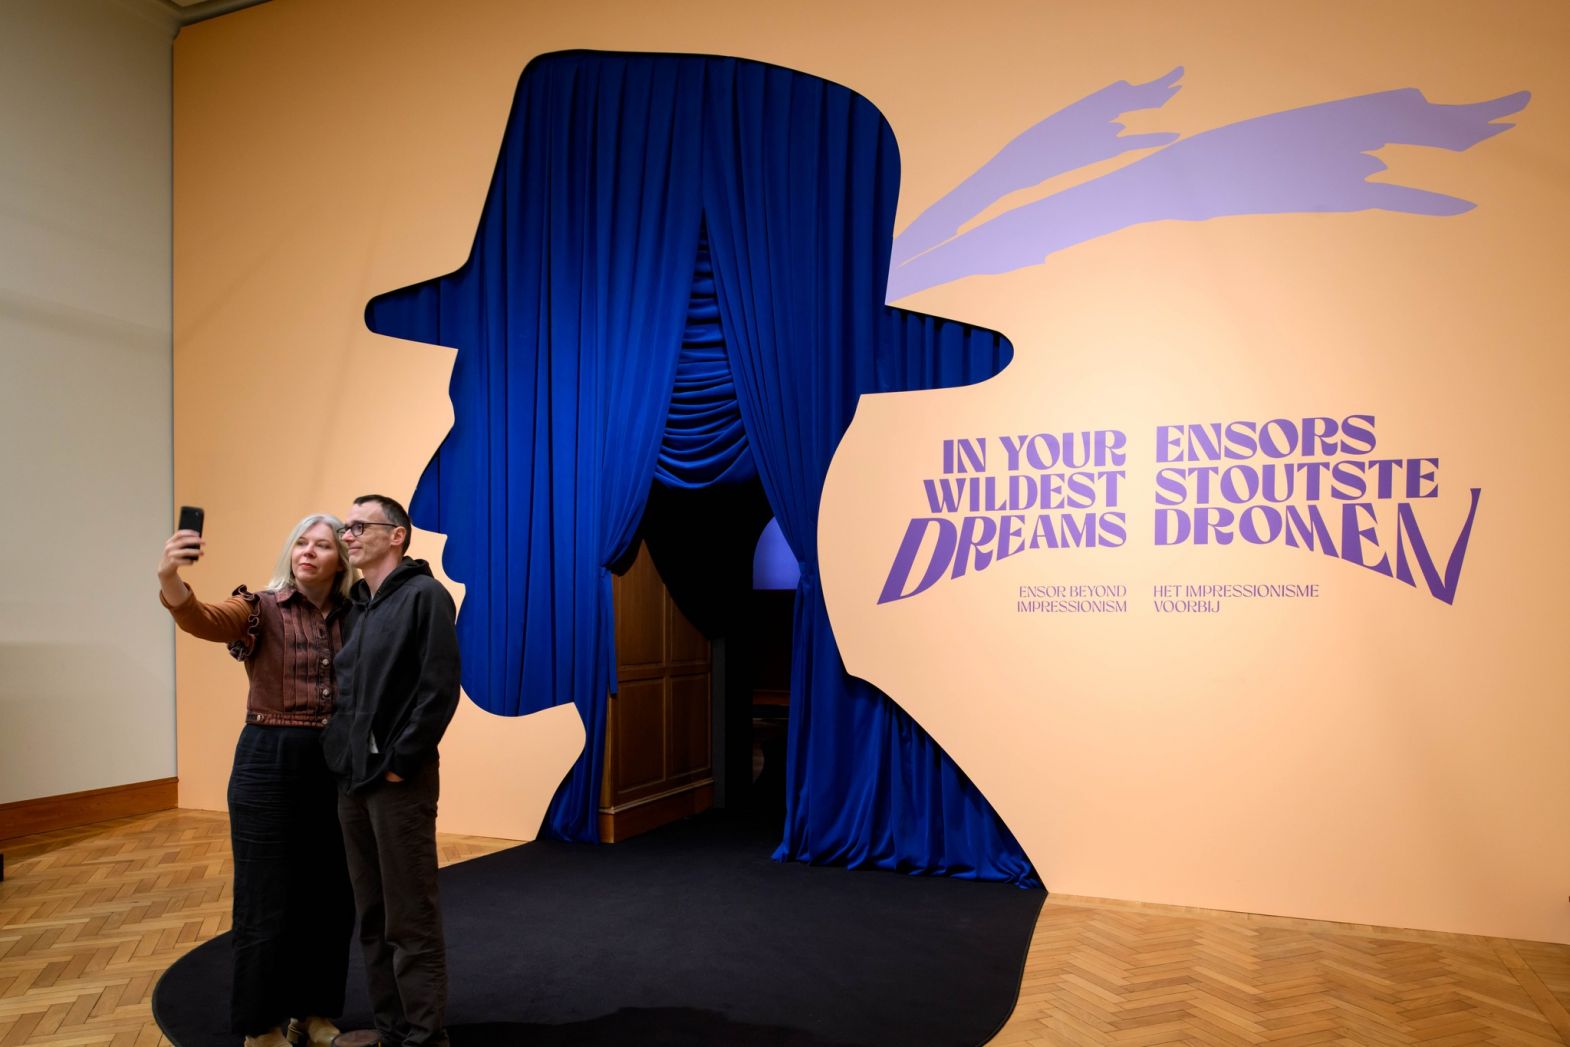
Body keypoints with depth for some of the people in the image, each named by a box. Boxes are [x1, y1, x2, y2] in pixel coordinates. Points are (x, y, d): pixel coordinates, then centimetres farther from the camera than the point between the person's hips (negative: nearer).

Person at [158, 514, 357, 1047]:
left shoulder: (352, 618, 4)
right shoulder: (261, 608, -6)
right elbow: (202, 619, -26)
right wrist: (170, 579, -45)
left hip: (337, 767, 4)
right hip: (270, 764, -3)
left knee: (330, 897, 12)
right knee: (267, 902, 6)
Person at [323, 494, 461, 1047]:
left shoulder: (424, 596, -9)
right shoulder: (355, 603, 14)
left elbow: (440, 690, -16)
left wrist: (399, 762, -16)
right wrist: (341, 755, 8)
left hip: (399, 781, -8)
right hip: (352, 781, 8)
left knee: (411, 919, 1)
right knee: (372, 917, 16)